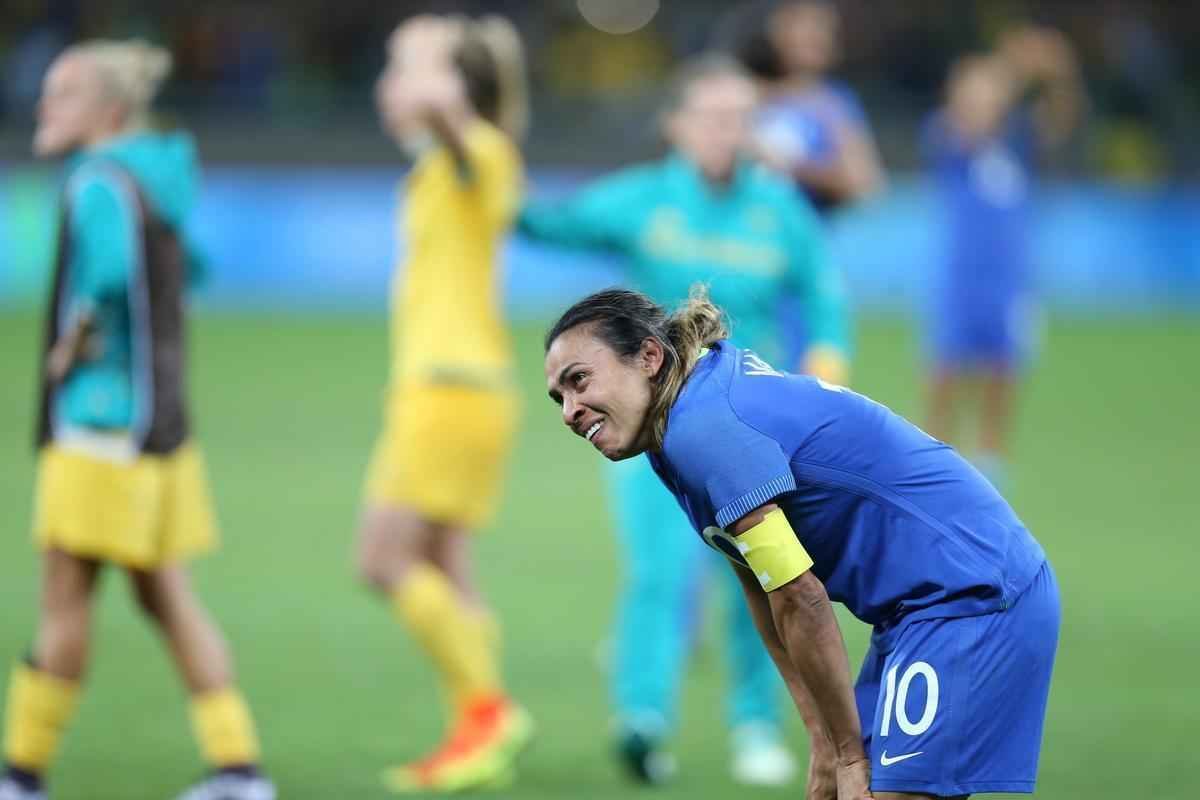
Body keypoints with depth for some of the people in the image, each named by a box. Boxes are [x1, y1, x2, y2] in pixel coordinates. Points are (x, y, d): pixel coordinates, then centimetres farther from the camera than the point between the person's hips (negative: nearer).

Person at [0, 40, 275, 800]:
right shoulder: (158, 179, 14)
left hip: (104, 418, -9)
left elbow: (112, 267, -31)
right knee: (167, 596, 10)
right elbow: (186, 266, 29)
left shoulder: (101, 181, -14)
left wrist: (77, 335, -17)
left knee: (65, 596, -3)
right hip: (162, 415, 9)